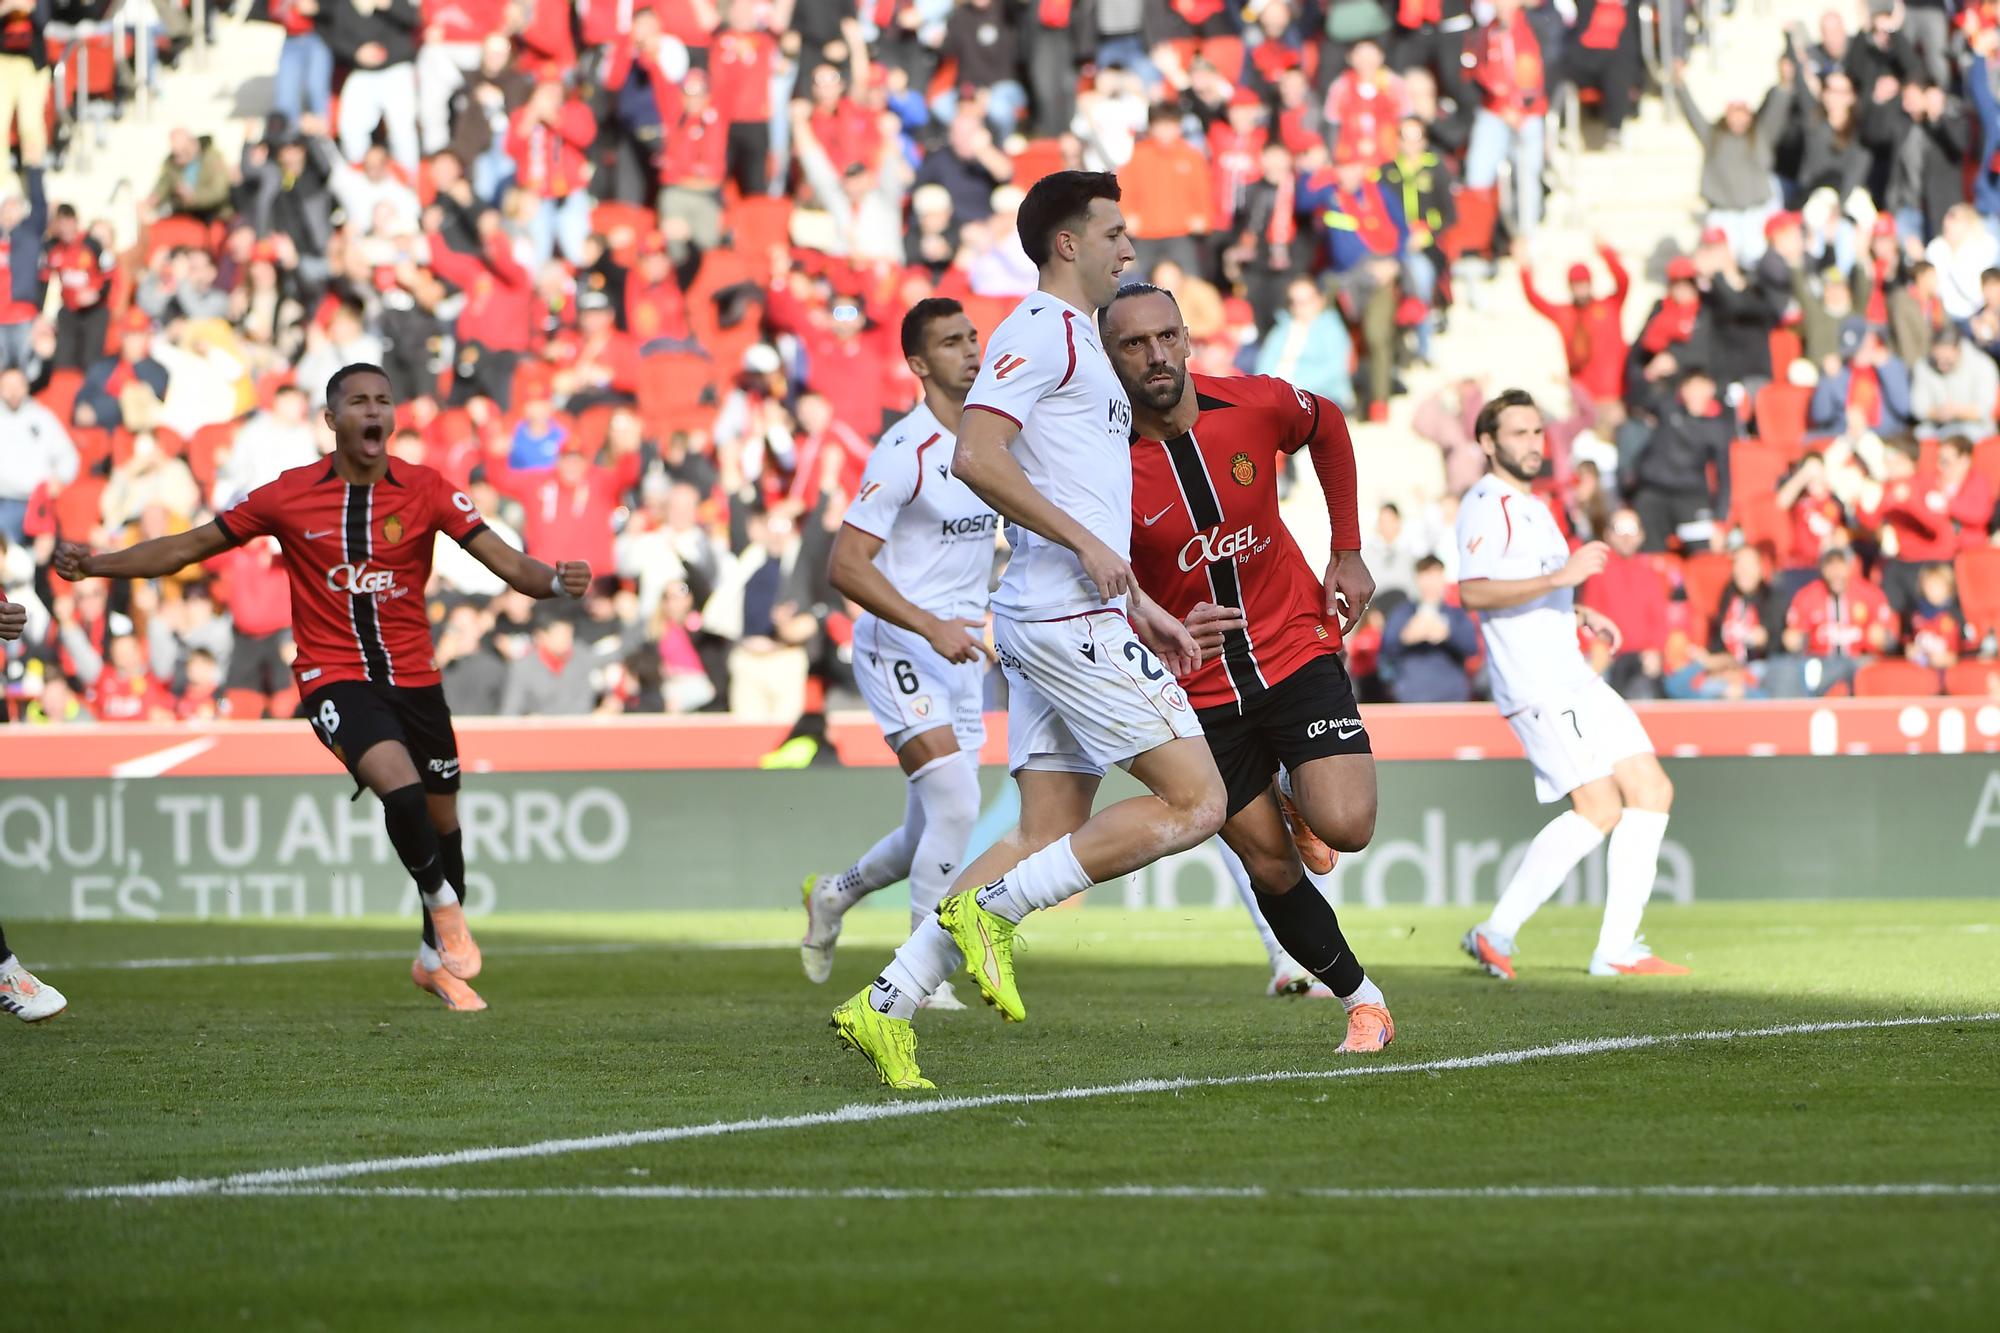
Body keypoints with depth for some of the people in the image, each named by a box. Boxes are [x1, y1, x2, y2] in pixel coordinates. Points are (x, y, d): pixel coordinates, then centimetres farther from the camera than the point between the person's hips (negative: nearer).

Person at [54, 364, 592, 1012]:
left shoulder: (425, 490, -3)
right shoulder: (290, 497, -5)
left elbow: (501, 558, -10)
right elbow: (187, 547, 3)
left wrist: (553, 580, -31)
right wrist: (96, 564, -7)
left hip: (413, 678, 3)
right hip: (334, 678, -3)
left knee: (441, 819, 10)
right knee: (399, 784, -28)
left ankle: (437, 958, 34)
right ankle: (443, 904, -2)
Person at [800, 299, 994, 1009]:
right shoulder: (905, 451, -16)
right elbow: (846, 566, -19)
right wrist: (932, 627, -26)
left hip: (960, 655, 7)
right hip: (898, 650, -7)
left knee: (932, 832, 11)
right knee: (955, 804, -21)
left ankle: (833, 895, 39)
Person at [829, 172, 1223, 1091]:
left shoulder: (1073, 340, 25)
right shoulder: (1039, 332, -7)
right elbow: (976, 457, -21)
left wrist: (1138, 610, 27)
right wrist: (1090, 544, -20)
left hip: (1066, 616, 10)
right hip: (1070, 621, -10)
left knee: (1049, 841, 5)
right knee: (1194, 802, -10)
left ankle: (888, 1005, 1)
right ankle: (993, 909, -10)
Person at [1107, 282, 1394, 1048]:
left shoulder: (1257, 406, -12)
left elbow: (1328, 429, 12)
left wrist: (1348, 553, 9)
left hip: (1296, 649, 0)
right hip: (1201, 691, 0)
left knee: (1343, 828, -17)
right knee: (1272, 870, 2)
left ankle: (1305, 803, 20)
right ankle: (1361, 999, 23)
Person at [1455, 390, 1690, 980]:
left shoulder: (1529, 507, 23)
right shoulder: (1486, 505, -8)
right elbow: (1474, 592, -23)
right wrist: (1560, 577, -27)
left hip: (1572, 678, 10)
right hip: (1535, 684, -10)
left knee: (1651, 791, 4)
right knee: (1600, 808, -17)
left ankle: (1618, 948, 2)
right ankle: (1498, 931, -11)